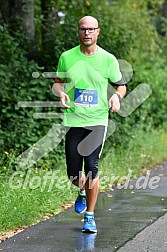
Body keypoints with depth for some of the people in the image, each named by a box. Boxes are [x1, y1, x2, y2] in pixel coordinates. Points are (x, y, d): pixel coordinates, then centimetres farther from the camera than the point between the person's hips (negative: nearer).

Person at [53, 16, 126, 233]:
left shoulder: (108, 59, 0)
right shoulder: (66, 57, 3)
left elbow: (121, 85, 12)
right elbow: (57, 83, 16)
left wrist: (117, 96, -11)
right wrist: (61, 93, -7)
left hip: (97, 120, -1)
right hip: (73, 120, 2)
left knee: (91, 167, -13)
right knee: (74, 174, 1)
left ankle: (90, 217, 1)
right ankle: (83, 192, 39)